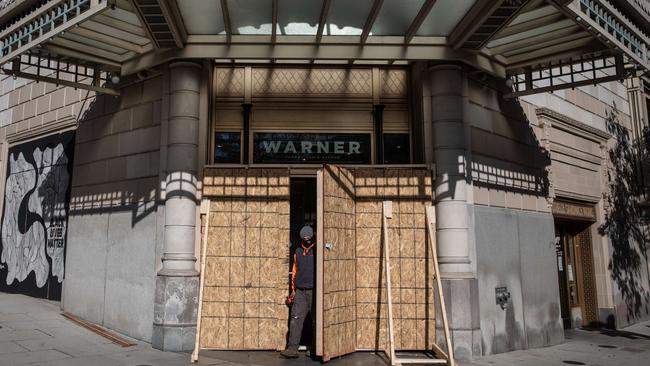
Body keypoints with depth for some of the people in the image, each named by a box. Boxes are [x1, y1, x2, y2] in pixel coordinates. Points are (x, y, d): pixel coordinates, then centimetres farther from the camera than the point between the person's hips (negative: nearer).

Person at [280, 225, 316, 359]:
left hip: (314, 291, -4)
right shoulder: (298, 251, 12)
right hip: (300, 291, 4)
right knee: (295, 319, -4)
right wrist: (293, 289, 14)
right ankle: (292, 348, -4)